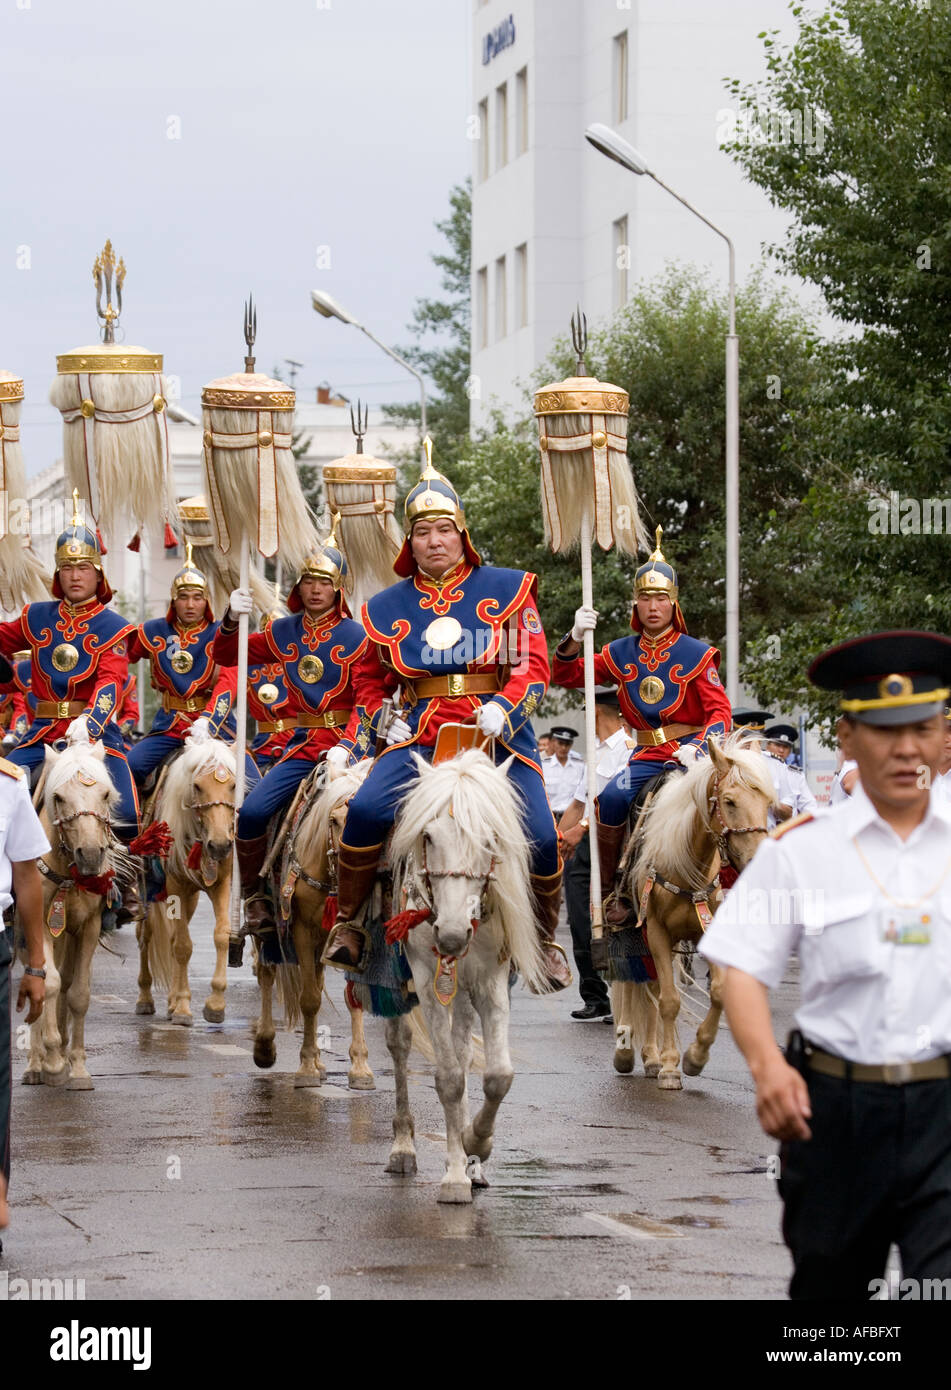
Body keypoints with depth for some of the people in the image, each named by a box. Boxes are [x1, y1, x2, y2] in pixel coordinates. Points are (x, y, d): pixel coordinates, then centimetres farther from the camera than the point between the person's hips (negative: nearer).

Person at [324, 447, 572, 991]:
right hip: (421, 735, 1)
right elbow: (372, 682, 27)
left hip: (498, 734, -1)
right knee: (367, 809, -26)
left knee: (540, 838, -16)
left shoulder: (507, 590, 8)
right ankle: (348, 924, -8)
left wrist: (502, 710, -16)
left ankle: (546, 938, 11)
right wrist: (383, 722, 7)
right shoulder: (389, 608, 14)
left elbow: (534, 669, 2)